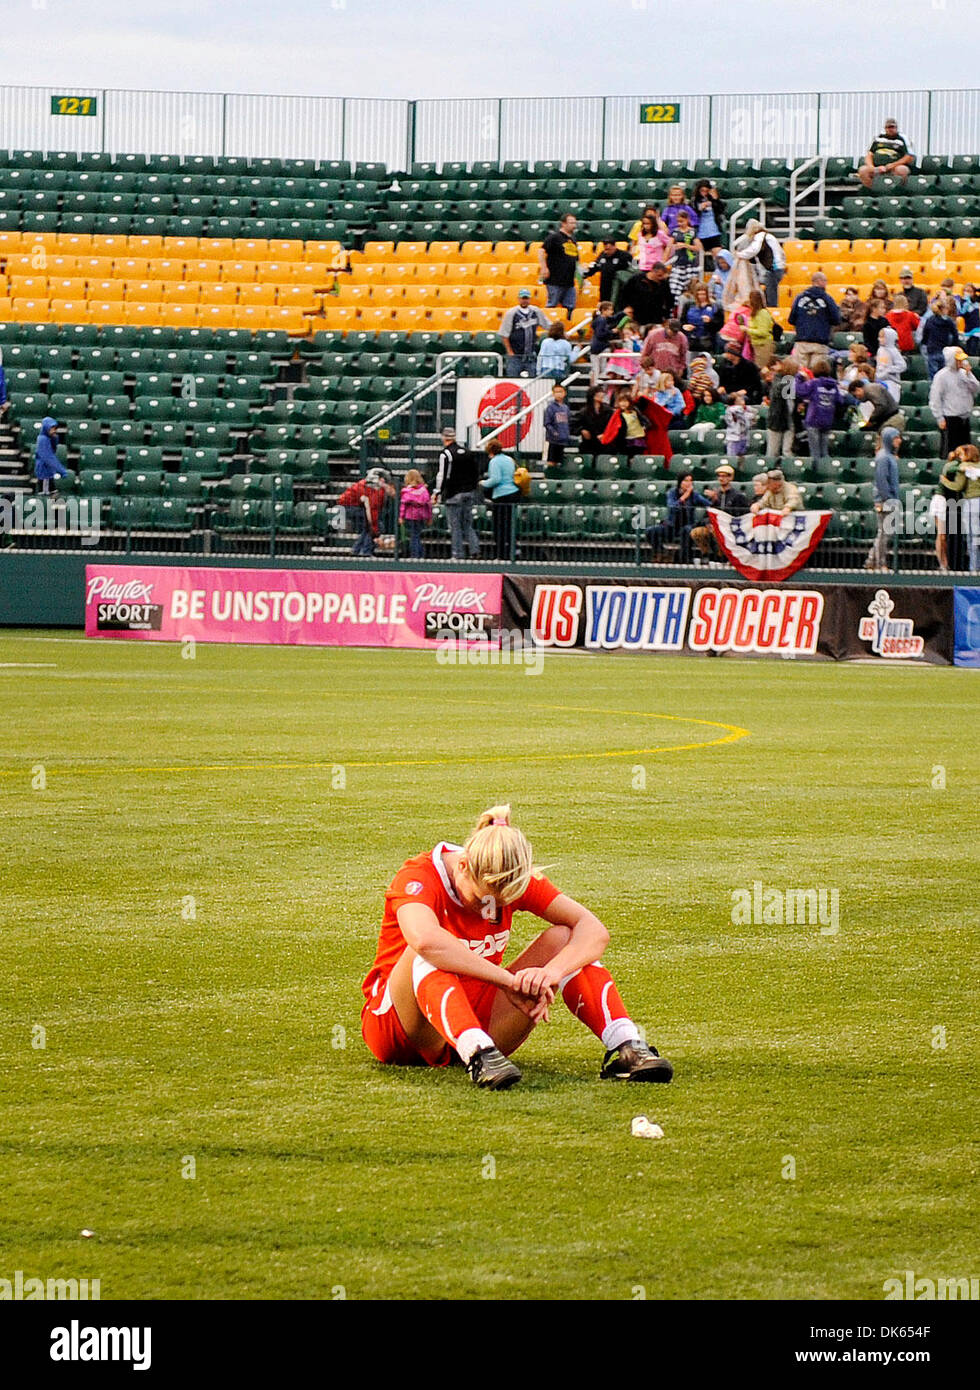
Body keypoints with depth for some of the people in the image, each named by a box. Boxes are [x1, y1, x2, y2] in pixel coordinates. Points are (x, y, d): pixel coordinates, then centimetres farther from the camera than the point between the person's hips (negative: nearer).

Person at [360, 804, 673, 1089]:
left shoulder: (519, 880, -7)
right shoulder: (418, 877, -22)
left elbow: (594, 931, -15)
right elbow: (425, 939, -45)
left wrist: (553, 972, -36)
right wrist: (511, 981, -46)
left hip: (480, 1023, 5)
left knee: (562, 938, -13)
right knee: (428, 954, -36)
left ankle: (625, 1047, -27)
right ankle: (479, 1055, -56)